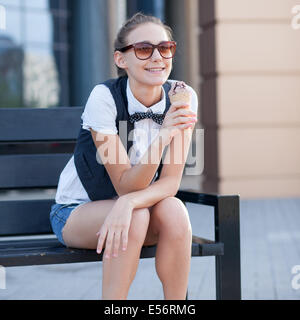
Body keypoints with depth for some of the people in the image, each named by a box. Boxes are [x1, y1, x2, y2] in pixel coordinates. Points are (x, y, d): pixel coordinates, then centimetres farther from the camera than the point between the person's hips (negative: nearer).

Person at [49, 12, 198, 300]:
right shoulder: (104, 98, -23)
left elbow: (171, 182, -16)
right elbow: (125, 186, -25)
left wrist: (128, 203, -37)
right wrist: (162, 136, -42)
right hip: (77, 211, -3)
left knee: (173, 210, -29)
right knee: (136, 218, -33)